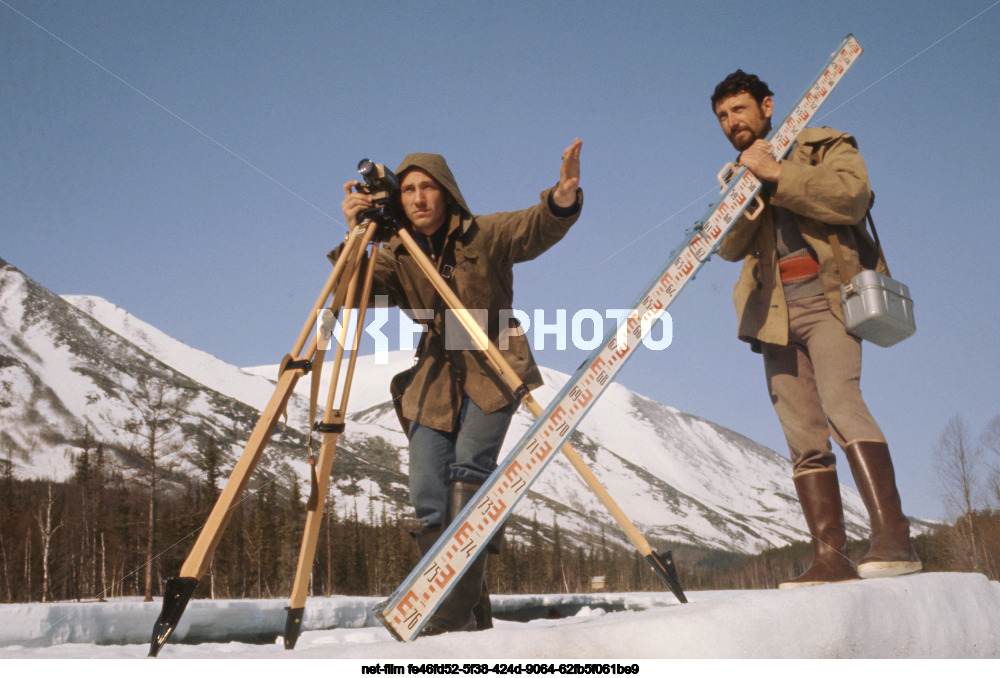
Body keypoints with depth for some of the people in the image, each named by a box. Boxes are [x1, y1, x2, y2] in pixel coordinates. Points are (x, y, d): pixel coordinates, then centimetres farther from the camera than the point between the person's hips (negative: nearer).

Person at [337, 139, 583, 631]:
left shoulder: (485, 235, -4)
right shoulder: (398, 255, 6)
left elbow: (537, 229, -20)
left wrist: (562, 200, -41)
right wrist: (354, 238, -20)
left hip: (493, 369, -4)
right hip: (436, 377, 4)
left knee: (469, 467, -24)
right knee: (429, 498, -5)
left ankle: (458, 612, -21)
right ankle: (469, 620, 6)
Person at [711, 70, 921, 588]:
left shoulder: (825, 145, 11)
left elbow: (852, 196, -10)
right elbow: (730, 247, 7)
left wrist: (776, 175, -12)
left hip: (827, 298, -4)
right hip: (775, 314, 5)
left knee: (840, 401, -26)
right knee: (804, 441, -2)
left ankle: (892, 538, -29)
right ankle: (829, 556, -3)